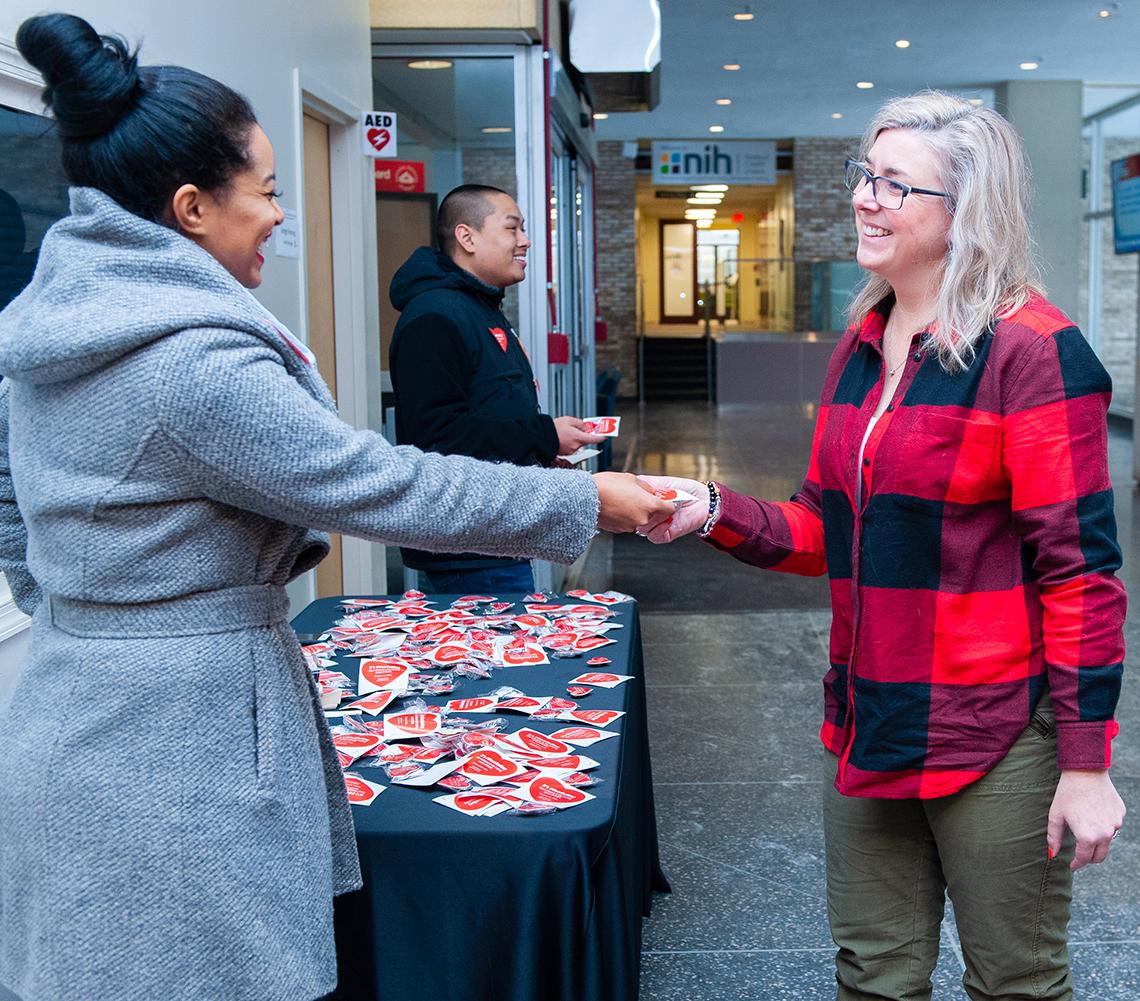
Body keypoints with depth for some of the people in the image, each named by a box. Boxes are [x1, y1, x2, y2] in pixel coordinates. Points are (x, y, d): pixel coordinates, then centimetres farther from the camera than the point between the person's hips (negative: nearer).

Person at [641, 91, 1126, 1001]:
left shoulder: (1032, 350, -14)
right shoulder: (860, 351, 9)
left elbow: (1080, 567, -16)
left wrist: (1086, 764, -16)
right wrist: (717, 512, -5)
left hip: (996, 738, -7)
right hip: (866, 726, 7)